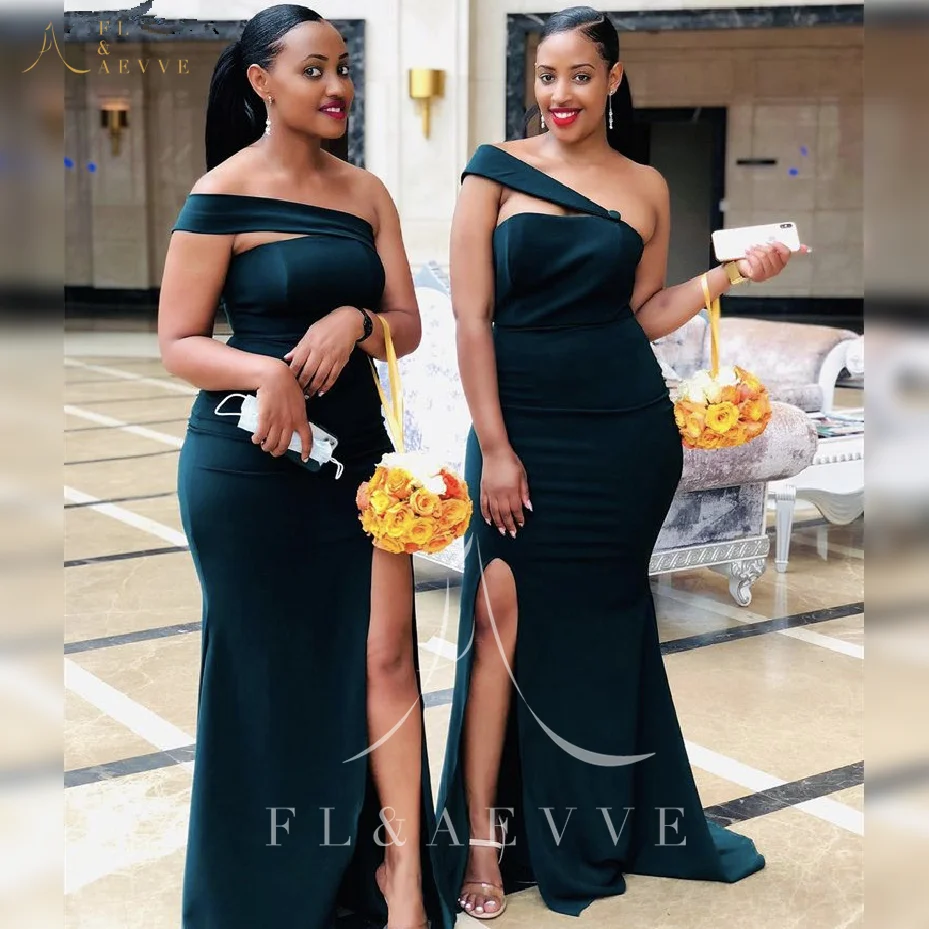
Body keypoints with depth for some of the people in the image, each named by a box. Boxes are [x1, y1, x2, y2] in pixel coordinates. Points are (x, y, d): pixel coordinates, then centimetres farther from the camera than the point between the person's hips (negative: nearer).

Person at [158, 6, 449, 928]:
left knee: (384, 656, 0)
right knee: (269, 669, 6)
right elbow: (177, 344, -8)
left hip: (357, 446, 4)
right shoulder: (223, 194, -6)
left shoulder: (365, 193, 9)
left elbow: (408, 327, 7)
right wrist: (266, 372, -26)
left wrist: (355, 319, -15)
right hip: (250, 461, -4)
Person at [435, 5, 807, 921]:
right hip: (522, 424, -2)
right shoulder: (495, 171, -1)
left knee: (604, 623, 10)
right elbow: (470, 318, -5)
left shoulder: (647, 187, 7)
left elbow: (643, 314, 12)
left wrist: (736, 271, 0)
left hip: (626, 429, 2)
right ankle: (482, 840, 10)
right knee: (504, 615, -3)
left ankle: (601, 823, 29)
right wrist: (494, 447, -11)